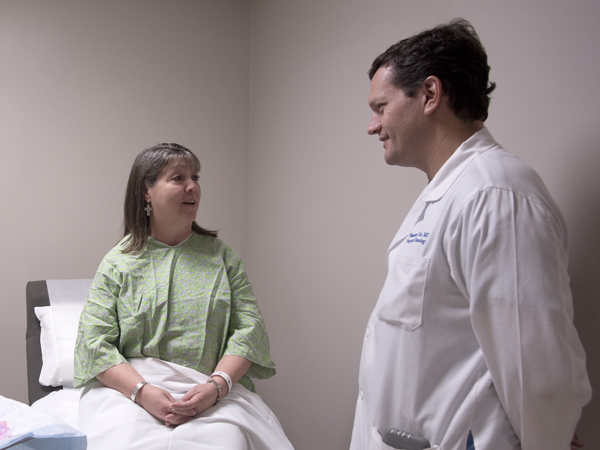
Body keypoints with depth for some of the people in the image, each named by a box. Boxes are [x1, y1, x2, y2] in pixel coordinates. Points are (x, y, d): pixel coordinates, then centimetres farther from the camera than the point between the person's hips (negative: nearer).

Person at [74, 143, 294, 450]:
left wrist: (216, 386, -14)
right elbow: (94, 340, -1)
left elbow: (249, 326, 3)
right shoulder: (118, 263, 7)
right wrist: (142, 391, -17)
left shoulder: (220, 255, 11)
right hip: (128, 387, -1)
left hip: (215, 392, 1)